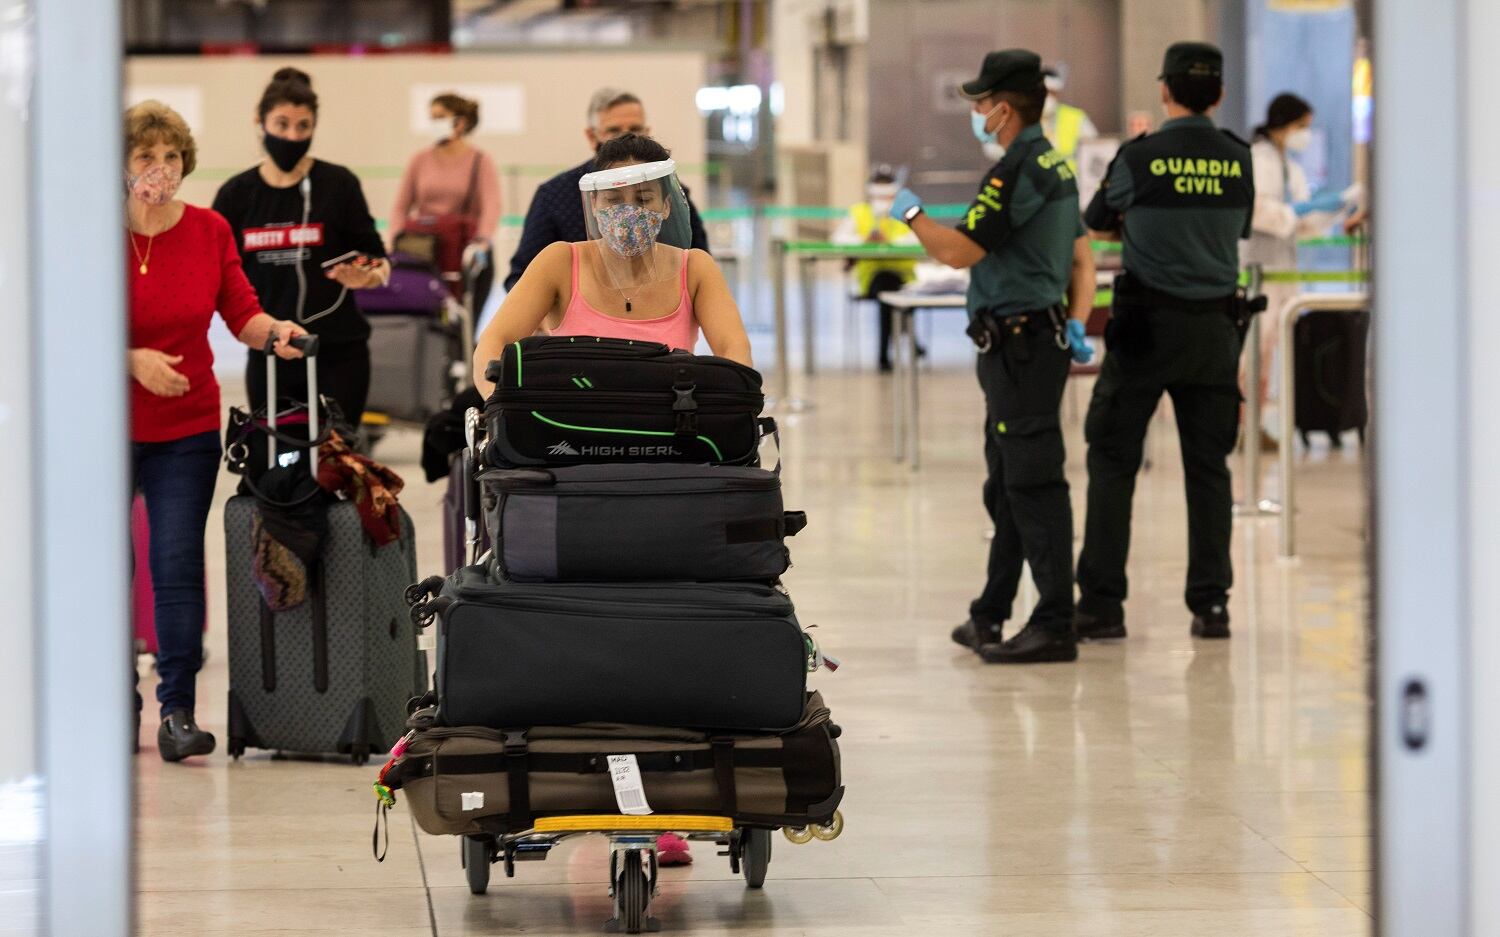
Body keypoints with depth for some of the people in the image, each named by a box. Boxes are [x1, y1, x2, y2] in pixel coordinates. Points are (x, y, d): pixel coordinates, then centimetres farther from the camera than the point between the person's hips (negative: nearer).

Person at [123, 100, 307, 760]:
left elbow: (241, 313, 3)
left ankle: (177, 711, -3)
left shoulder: (210, 231, 0)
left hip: (187, 429, 1)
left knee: (178, 565, -5)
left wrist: (274, 331, -17)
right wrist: (133, 360, -19)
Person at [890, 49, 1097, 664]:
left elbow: (957, 251, -20)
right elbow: (1082, 258, 18)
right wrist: (1077, 323, 10)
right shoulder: (1055, 165, 15)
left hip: (1020, 348, -11)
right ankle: (990, 616, 26)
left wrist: (912, 214, -3)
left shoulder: (1016, 173, -17)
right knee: (1005, 486, 17)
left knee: (1033, 486, -9)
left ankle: (1055, 626, -9)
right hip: (1036, 338, 11)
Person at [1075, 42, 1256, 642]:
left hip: (1146, 327, -3)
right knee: (1208, 468, 8)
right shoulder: (1239, 160, 1)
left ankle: (1101, 604, -1)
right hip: (1214, 327, 3)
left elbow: (1098, 225, 6)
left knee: (1112, 462, 3)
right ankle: (1211, 604, 6)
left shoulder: (1140, 157, -8)